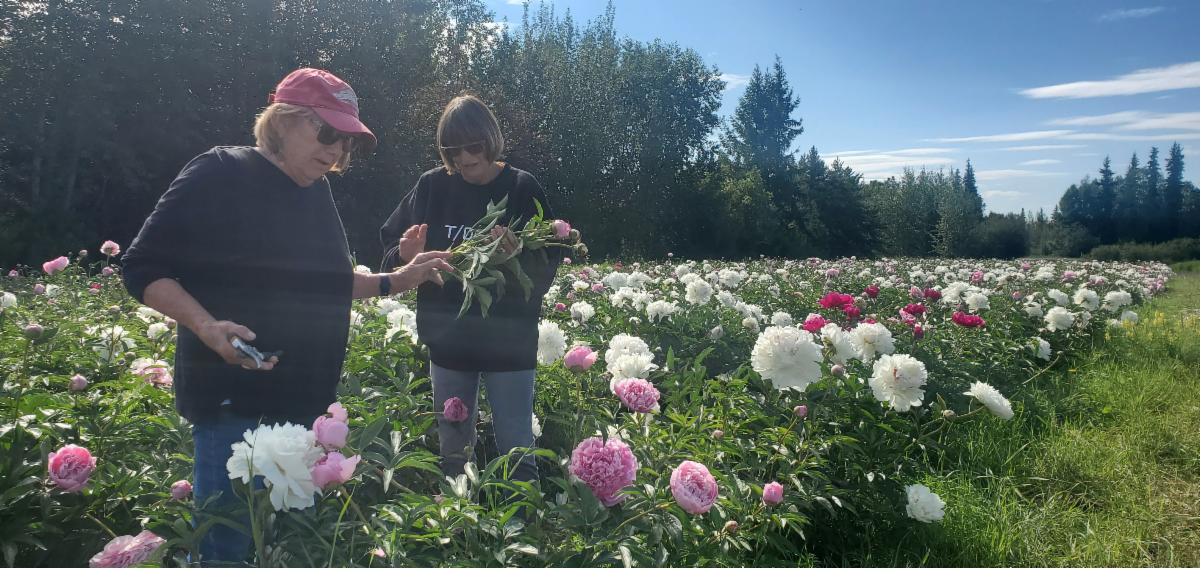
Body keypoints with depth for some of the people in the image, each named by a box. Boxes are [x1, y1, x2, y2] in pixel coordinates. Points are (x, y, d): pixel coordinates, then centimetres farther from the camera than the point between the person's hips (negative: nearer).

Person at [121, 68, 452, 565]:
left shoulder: (316, 192, 9)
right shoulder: (220, 173, -11)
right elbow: (143, 268, -11)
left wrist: (395, 281, 9)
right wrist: (208, 326, -25)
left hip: (303, 398, 7)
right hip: (232, 398, -7)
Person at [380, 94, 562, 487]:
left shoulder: (521, 189, -5)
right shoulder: (432, 187, 1)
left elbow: (546, 270, -7)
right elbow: (391, 256, 6)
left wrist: (516, 257, -26)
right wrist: (406, 256, -15)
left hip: (508, 342, -3)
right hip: (447, 340, 3)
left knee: (516, 454, 3)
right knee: (452, 453, 16)